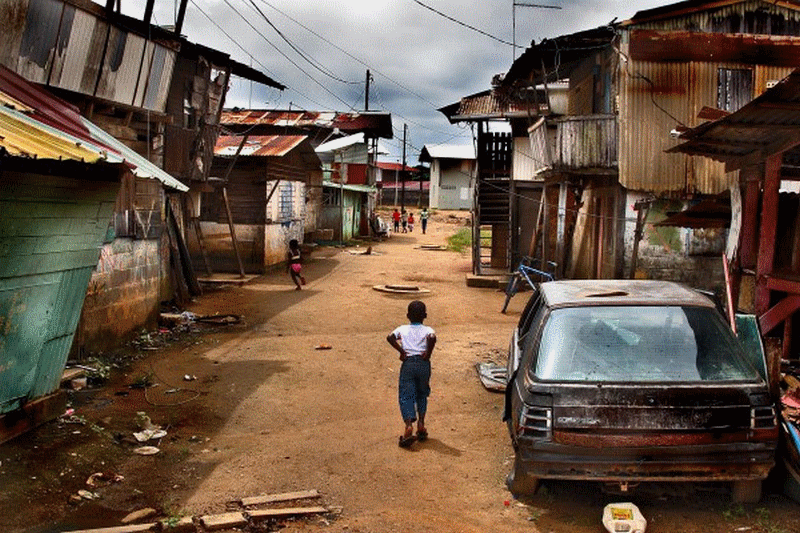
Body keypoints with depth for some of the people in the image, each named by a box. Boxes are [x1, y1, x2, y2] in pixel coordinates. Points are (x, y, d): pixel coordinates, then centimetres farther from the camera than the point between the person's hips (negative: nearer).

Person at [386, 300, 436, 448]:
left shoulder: (402, 329, 12)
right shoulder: (427, 330, 7)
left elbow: (390, 337, -6)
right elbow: (432, 337, -16)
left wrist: (401, 351, -1)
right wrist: (428, 353, -7)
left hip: (408, 364, -1)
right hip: (423, 364, 1)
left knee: (406, 396, -3)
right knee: (422, 394, 20)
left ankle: (409, 425, -22)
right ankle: (421, 423, 12)